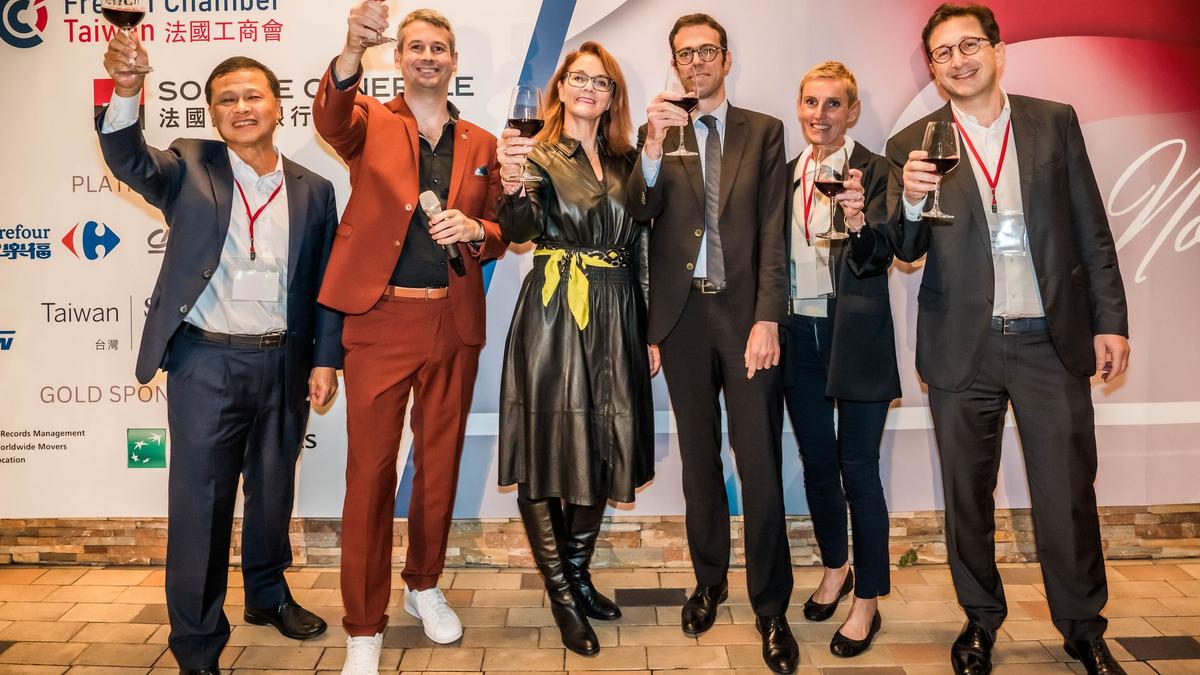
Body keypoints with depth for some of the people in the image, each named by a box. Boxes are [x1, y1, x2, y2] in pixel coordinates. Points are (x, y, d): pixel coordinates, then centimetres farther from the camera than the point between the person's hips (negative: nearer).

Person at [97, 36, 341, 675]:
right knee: (199, 503, 3)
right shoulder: (189, 168, 0)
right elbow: (128, 159, -20)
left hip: (285, 362, 3)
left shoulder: (312, 189, 5)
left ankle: (268, 593, 41)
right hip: (206, 363, -2)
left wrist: (325, 359, 1)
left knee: (273, 489, 18)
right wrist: (127, 90, -39)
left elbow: (326, 282, 7)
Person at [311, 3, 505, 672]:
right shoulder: (370, 122, 5)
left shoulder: (481, 144, 13)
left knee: (440, 465, 13)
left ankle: (425, 585, 35)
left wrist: (474, 230, -10)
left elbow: (499, 237, 14)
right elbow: (331, 118, -20)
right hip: (381, 319, -3)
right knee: (371, 471, 0)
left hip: (455, 323, 3)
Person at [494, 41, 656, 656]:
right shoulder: (538, 155, -3)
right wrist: (512, 184, -44)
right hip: (553, 321, -5)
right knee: (551, 449, 1)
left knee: (603, 448, 12)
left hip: (616, 322, 5)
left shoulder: (626, 162, 11)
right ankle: (561, 594, 16)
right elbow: (520, 229, -22)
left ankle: (579, 573, 30)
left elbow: (641, 251, 12)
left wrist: (651, 331, 8)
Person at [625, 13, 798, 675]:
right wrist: (652, 149, -25)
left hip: (746, 312, -1)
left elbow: (773, 235, 0)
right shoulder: (656, 132, 9)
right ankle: (708, 581, 28)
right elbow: (637, 213, -7)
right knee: (699, 459, 12)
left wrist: (767, 320, -10)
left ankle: (771, 607, 11)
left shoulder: (764, 132, 7)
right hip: (683, 315, 2)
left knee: (760, 465, -2)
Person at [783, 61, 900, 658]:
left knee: (858, 469, -1)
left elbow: (880, 257, -17)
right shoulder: (786, 174, 10)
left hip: (856, 339, -5)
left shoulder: (875, 171, -6)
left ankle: (867, 602, 12)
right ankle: (835, 568, 36)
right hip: (799, 336, 5)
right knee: (817, 463, 15)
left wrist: (859, 225, -38)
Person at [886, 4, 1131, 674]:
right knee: (968, 494, 11)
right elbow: (907, 249, -2)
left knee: (1069, 493, 6)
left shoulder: (1055, 122, 5)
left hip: (1053, 341, 0)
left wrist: (1111, 320, 2)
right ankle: (981, 620, 29)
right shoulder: (914, 144, 3)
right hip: (963, 346, 0)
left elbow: (1092, 229, 7)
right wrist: (912, 200, -23)